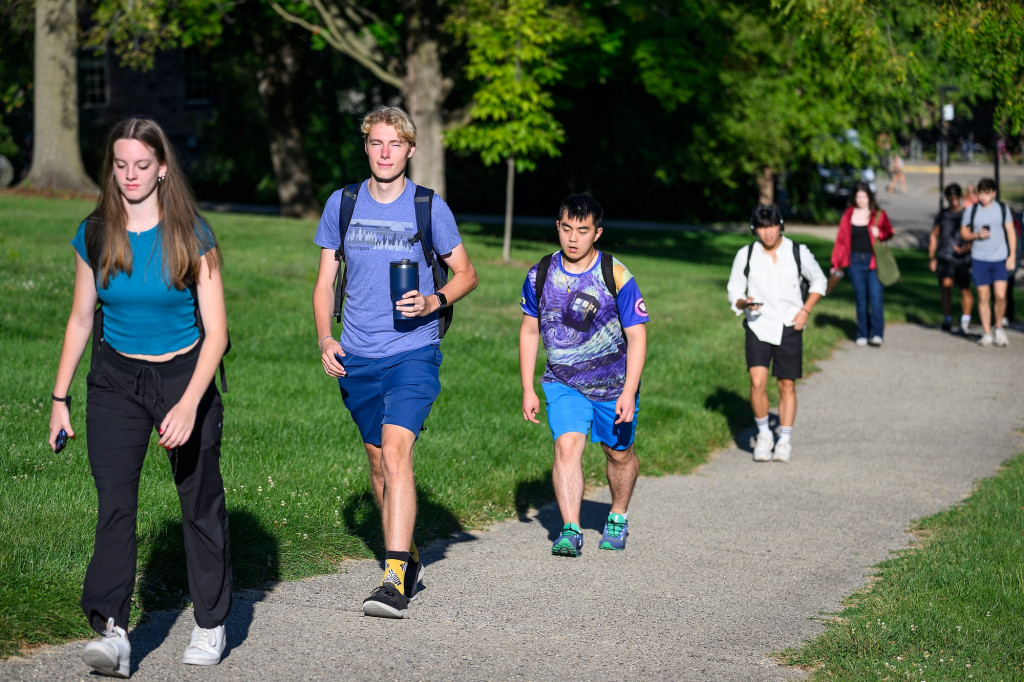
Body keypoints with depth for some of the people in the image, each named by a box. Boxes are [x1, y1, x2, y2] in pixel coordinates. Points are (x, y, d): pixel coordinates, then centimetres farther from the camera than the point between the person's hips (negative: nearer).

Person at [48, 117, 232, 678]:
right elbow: (80, 320, 9)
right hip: (115, 378, 2)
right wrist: (60, 398, 6)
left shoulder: (191, 236, -11)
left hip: (185, 374, -2)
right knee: (114, 502, -12)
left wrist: (189, 404, -22)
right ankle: (111, 631, -19)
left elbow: (215, 330, -11)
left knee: (200, 501, 7)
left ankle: (211, 624, 22)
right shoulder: (95, 236, -2)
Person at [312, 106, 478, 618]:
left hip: (413, 351, -4)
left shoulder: (430, 208, -1)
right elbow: (325, 282, 13)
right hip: (356, 358, 4)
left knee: (396, 453, -19)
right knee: (378, 460, 13)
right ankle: (407, 558, 31)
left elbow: (466, 274, 8)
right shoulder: (341, 204, 7)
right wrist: (324, 338, -2)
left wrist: (433, 302, -12)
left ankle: (395, 580, -23)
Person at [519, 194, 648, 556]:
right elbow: (529, 330, 6)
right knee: (566, 446, -19)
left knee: (619, 453, 13)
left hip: (613, 382, -1)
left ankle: (618, 516, 38)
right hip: (562, 381, 1)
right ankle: (570, 531, -20)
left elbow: (637, 335, -12)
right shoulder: (540, 275, -6)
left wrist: (629, 392, -20)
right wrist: (527, 389, 3)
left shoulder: (616, 276, -15)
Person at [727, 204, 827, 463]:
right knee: (757, 381, -15)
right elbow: (734, 292, 7)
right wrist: (744, 303, -16)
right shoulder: (745, 256, -1)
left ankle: (785, 441, 16)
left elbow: (819, 281, 13)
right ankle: (763, 434, 5)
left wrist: (805, 310, 0)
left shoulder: (798, 253, -1)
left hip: (789, 327, 0)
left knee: (787, 384, 3)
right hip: (758, 326, 0)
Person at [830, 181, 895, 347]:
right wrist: (836, 264, 7)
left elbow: (889, 233, 7)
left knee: (875, 297, -9)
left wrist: (879, 234, -16)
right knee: (860, 300, 6)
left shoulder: (879, 215, 3)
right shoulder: (848, 216, 7)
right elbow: (841, 239, 8)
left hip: (873, 260, -2)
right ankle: (862, 335, 12)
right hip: (856, 261, 2)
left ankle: (877, 334, -6)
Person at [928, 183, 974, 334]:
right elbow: (934, 236, 18)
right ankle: (947, 319, -5)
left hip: (963, 258, -1)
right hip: (945, 257, 1)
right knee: (946, 285, -13)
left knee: (965, 289, 4)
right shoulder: (942, 215, 11)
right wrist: (931, 257, 13)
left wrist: (967, 248, -17)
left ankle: (965, 321, 17)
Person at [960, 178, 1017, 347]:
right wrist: (976, 235, -10)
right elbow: (963, 233, 11)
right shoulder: (971, 211, 4)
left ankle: (999, 328, 12)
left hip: (1000, 259, -1)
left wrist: (1012, 256, 0)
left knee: (1000, 295, -10)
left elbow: (1011, 232, 7)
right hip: (979, 259, 1)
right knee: (983, 297, 1)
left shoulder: (1002, 209, 4)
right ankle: (987, 334, 10)